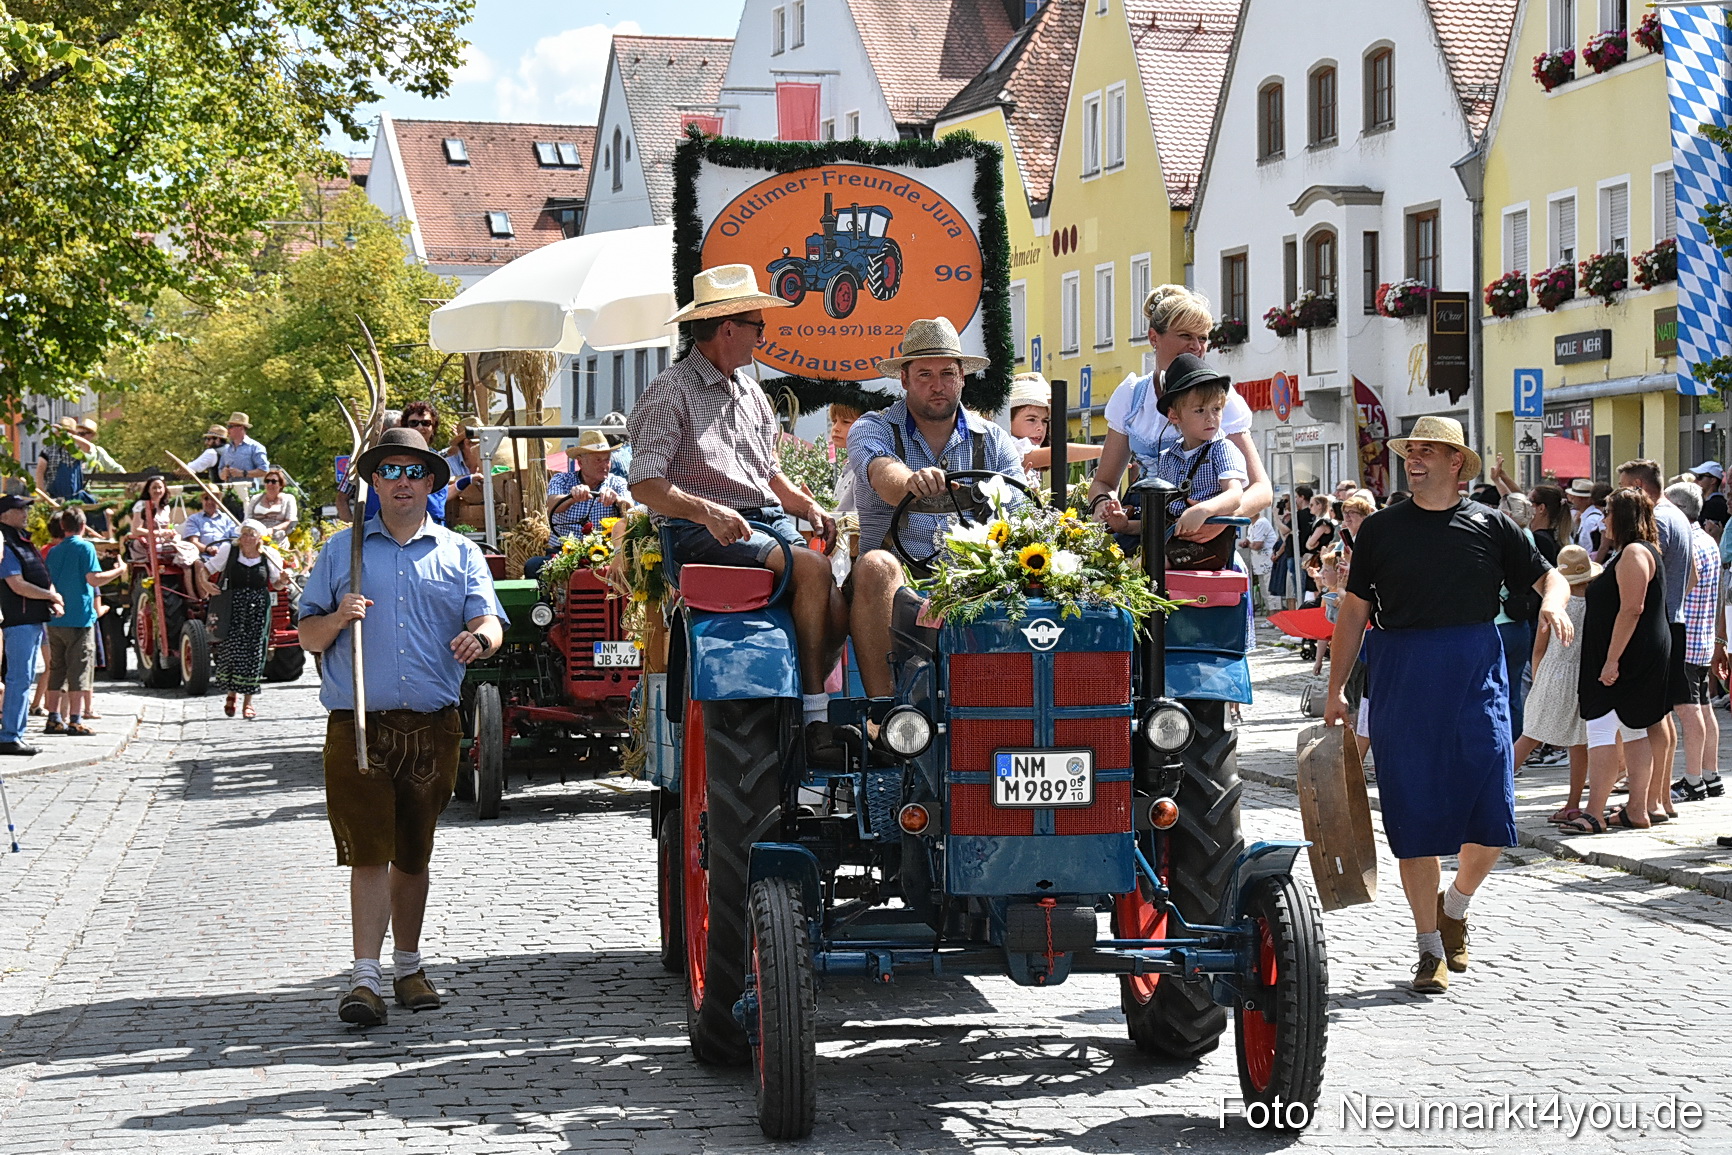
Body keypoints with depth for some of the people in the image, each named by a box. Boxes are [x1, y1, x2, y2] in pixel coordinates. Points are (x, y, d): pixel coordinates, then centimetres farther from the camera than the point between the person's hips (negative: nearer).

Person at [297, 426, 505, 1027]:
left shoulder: (460, 554, 11)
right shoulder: (341, 550, 10)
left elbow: (490, 623, -1)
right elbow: (308, 636, 10)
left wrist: (478, 638, -25)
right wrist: (336, 619, -12)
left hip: (433, 728, 2)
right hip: (359, 724, -1)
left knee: (412, 854, 11)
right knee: (369, 852, -9)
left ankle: (407, 966, 25)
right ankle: (365, 978, -10)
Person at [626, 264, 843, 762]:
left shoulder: (752, 394, 23)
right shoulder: (672, 392, -2)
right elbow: (645, 484, -12)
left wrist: (808, 506, 10)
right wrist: (708, 511, -28)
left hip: (769, 519, 7)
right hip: (703, 533, -7)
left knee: (835, 610, -18)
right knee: (812, 568, -30)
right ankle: (815, 716, -22)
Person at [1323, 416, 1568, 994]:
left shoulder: (1490, 525, 6)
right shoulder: (1381, 529, 6)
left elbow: (1548, 575, 14)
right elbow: (1354, 610, 8)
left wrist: (1553, 602, -10)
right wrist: (1336, 691, 4)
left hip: (1475, 671, 0)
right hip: (1400, 675, 0)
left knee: (1492, 818, -6)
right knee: (1415, 815, 0)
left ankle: (1454, 904, 24)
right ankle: (1431, 948, 12)